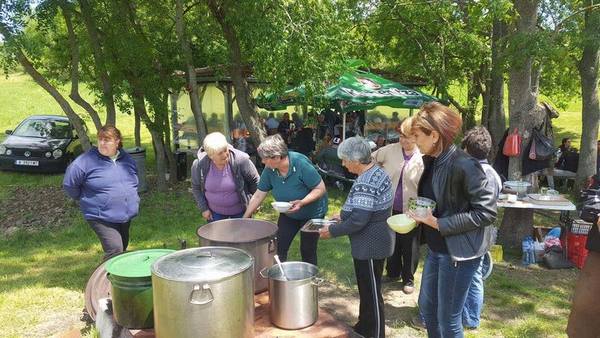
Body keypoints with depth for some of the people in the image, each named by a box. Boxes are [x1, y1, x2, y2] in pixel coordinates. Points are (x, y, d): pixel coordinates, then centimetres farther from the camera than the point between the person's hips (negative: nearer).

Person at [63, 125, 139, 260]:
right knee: (114, 250, -18)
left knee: (122, 252, 16)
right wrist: (86, 199, 3)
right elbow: (69, 184, -6)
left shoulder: (127, 159, 7)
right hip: (101, 218, -6)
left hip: (126, 217, 6)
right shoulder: (86, 160, -11)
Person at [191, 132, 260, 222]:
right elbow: (196, 187, -1)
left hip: (240, 210, -1)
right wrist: (203, 208, -1)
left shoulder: (241, 159, -25)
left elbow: (254, 181, -9)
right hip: (215, 212, 1)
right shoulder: (199, 165, -19)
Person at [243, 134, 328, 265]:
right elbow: (258, 195, -6)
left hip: (312, 213, -5)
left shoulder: (301, 163, -30)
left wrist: (301, 202, -37)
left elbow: (321, 189, -25)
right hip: (288, 214, 5)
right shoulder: (269, 170, -15)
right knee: (279, 248, 3)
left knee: (307, 251, 3)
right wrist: (244, 218, -5)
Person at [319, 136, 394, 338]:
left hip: (370, 245, -10)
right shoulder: (377, 172, 5)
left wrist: (332, 231, -16)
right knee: (367, 288, 23)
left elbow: (358, 221, -28)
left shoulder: (365, 183, -26)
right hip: (376, 241, 10)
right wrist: (344, 215, 13)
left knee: (371, 293, 6)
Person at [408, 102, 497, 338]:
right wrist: (419, 215, -1)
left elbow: (487, 212, -22)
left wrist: (439, 223, -22)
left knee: (448, 318, 7)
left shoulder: (463, 165, -23)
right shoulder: (431, 161, 3)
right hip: (436, 248, 8)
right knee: (426, 306, 21)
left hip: (459, 252, -8)